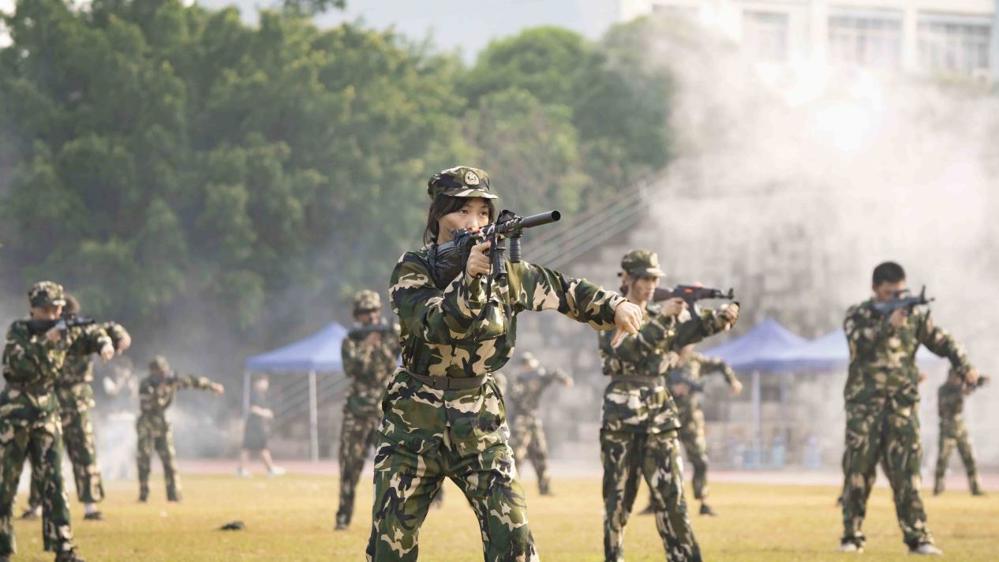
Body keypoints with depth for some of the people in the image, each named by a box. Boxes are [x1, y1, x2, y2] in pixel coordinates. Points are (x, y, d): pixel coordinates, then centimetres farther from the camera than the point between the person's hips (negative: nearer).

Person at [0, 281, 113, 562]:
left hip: (46, 417, 4)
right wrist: (45, 343, -34)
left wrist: (104, 343, -4)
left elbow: (92, 335, 20)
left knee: (54, 481, -4)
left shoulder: (65, 332, 5)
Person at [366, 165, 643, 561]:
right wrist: (468, 279, -38)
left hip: (479, 423, 2)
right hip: (413, 423, -2)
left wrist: (613, 306, 9)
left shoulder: (504, 271, 2)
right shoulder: (412, 270, -7)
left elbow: (562, 291, 17)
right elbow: (433, 323, -25)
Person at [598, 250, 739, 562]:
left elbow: (689, 331, -4)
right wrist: (662, 320, -25)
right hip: (620, 415, -3)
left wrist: (722, 317, -24)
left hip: (659, 413, 4)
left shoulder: (662, 316, 13)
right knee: (617, 495, 3)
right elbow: (626, 350, -19)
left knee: (671, 492, -5)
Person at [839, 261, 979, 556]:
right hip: (864, 406, -1)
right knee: (858, 472, 0)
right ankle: (852, 537, 8)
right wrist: (888, 324, -30)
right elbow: (859, 341, -17)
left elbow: (944, 342, 5)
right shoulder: (858, 315, 3)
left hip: (902, 406, 1)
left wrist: (965, 367, -11)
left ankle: (918, 537, -7)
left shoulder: (915, 316, 8)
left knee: (906, 473, -5)